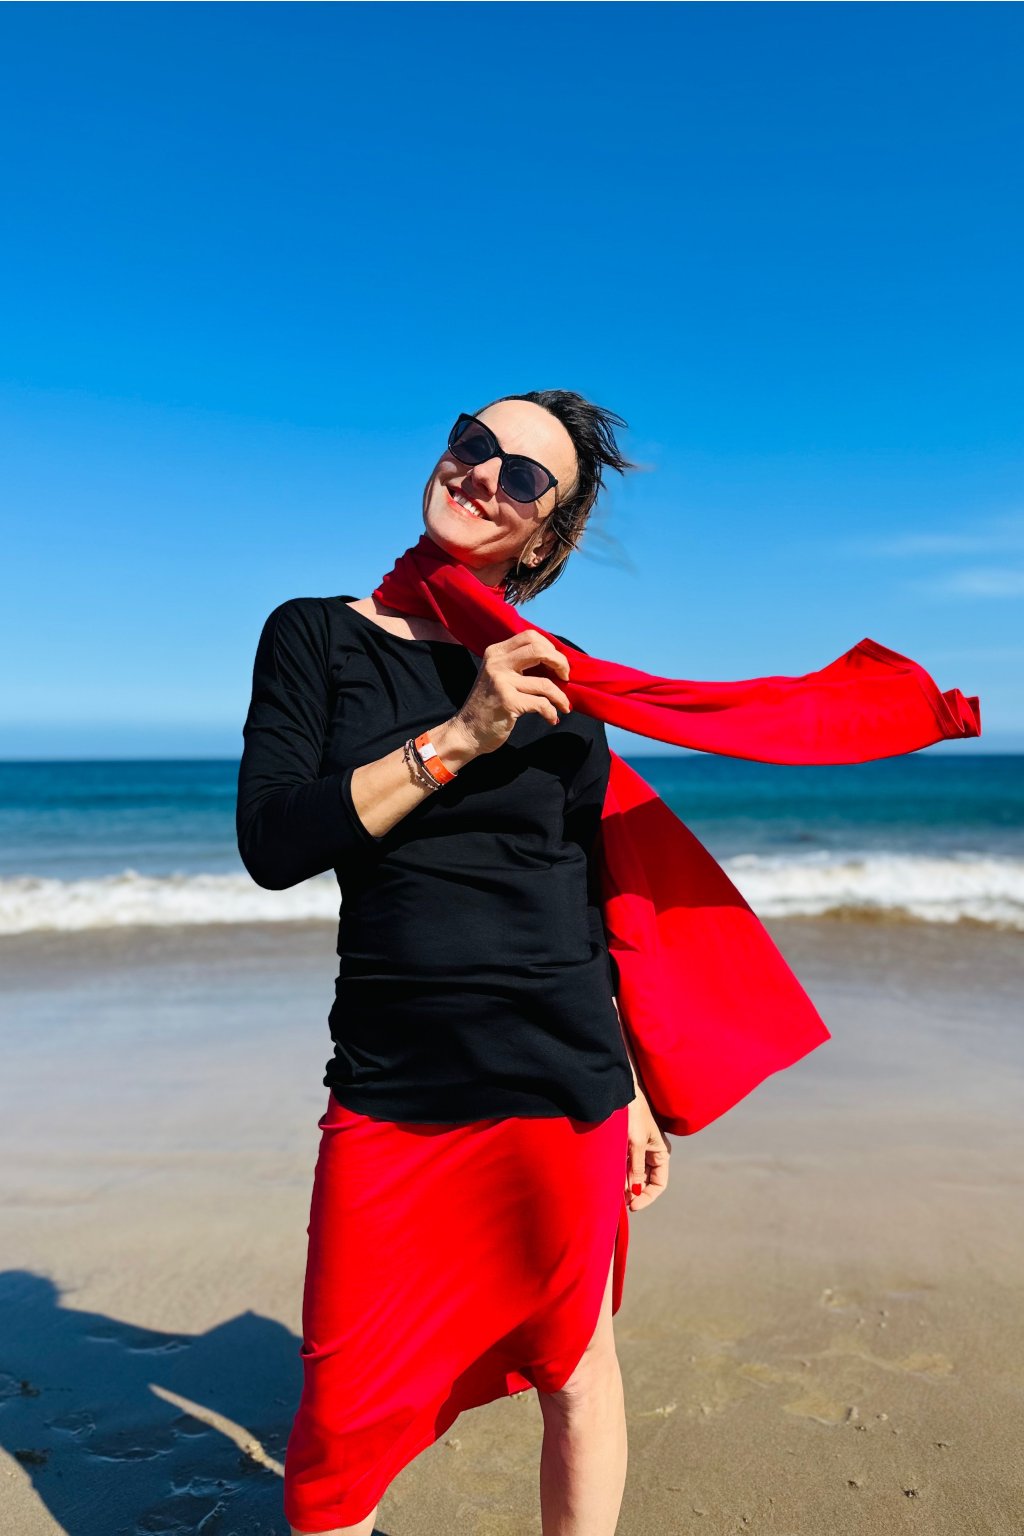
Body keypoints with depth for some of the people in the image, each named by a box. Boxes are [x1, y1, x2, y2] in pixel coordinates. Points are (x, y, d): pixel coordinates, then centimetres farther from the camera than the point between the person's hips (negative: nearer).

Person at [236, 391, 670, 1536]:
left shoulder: (551, 678, 5)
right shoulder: (317, 636, 3)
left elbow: (596, 902, 9)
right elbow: (274, 844, -10)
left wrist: (632, 1091, 9)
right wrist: (460, 737, -17)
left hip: (563, 1080, 1)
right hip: (389, 1091, 0)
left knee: (576, 1369, 13)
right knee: (340, 1422, 5)